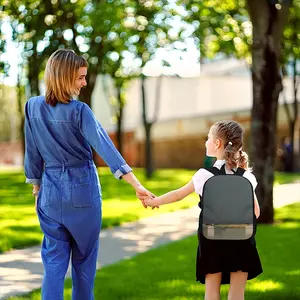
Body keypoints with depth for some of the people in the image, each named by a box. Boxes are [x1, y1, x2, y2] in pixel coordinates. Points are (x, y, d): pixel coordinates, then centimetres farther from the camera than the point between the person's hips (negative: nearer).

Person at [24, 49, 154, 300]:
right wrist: (136, 185, -30)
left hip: (51, 190, 3)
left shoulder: (33, 107, -2)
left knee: (54, 260, 6)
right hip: (82, 189, -3)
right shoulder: (79, 111, -15)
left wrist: (36, 186, 17)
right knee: (84, 258, 14)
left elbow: (32, 153, 5)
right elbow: (105, 147, -24)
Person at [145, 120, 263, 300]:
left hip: (213, 238, -1)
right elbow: (255, 212, 1)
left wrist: (153, 202, 18)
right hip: (240, 238, 1)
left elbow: (178, 195, 3)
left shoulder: (206, 174, -7)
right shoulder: (245, 176, 0)